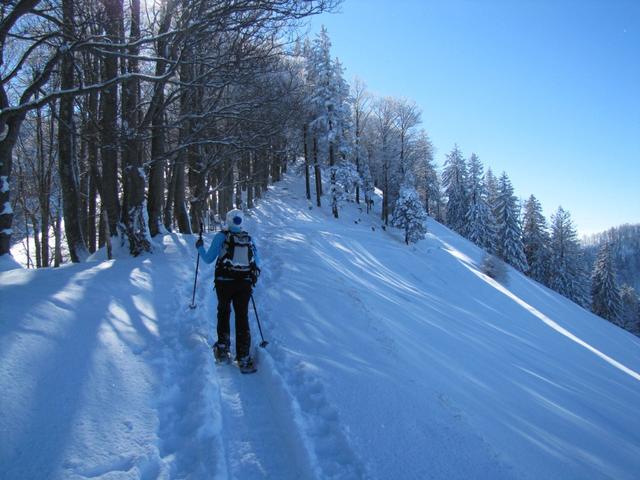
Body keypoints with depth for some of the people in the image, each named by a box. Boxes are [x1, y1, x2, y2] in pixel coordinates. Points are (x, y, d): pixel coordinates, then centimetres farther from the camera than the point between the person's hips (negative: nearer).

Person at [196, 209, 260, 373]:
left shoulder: (221, 236, 0)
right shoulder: (249, 239, 10)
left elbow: (208, 259, 4)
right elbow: (256, 262, 13)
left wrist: (200, 248, 22)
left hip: (224, 282, -2)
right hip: (245, 284, 2)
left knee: (223, 312, 21)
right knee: (242, 317, 6)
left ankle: (223, 347, 18)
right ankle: (244, 358, 4)